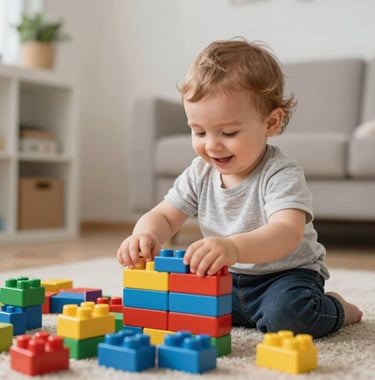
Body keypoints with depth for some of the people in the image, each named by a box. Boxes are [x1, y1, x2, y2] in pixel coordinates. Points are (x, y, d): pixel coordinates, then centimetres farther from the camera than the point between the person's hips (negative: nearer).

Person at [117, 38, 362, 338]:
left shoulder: (281, 175, -23)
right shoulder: (200, 174, -4)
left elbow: (287, 234, -40)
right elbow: (164, 216, -2)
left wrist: (234, 247, -61)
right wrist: (146, 235, -28)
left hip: (285, 274, -6)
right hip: (227, 279, 6)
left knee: (287, 313, -36)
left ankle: (336, 308, 2)